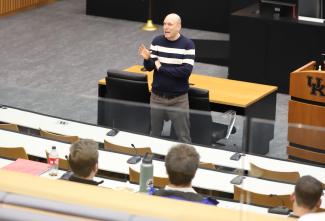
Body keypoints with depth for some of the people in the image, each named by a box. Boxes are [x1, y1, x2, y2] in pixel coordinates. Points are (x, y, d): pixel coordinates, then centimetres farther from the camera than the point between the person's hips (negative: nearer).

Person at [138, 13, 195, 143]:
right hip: (157, 96, 4)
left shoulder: (187, 45, -11)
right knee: (154, 134, 16)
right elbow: (149, 67, 0)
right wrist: (147, 59, -23)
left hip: (178, 98, -4)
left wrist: (161, 68, -15)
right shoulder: (157, 41, 0)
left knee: (183, 137, 4)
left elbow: (186, 71, -20)